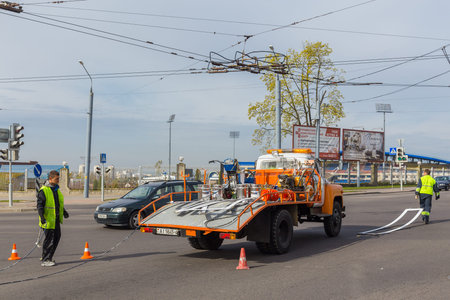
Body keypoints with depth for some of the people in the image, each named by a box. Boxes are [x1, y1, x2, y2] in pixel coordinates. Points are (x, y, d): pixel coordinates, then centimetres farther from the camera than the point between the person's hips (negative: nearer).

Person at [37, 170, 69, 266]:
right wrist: (42, 217, -25)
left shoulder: (56, 189, 13)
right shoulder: (43, 190, -12)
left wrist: (64, 211, 15)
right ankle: (45, 260, 6)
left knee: (57, 238, 12)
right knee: (49, 239, -4)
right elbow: (40, 205, -15)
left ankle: (48, 257, 25)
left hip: (56, 219, 8)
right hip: (48, 220, -8)